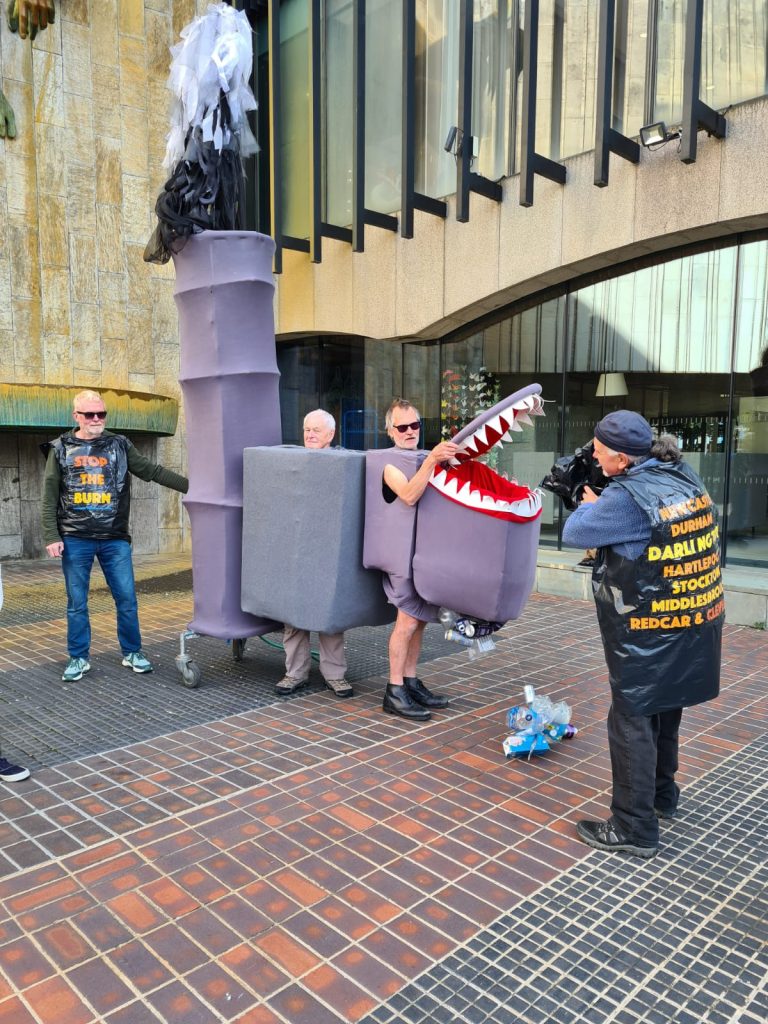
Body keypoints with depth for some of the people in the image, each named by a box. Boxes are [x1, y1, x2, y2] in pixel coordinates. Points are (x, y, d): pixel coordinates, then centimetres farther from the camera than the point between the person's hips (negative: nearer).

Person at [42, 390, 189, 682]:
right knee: (76, 603, 6)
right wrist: (51, 537, -5)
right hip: (75, 540, -1)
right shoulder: (61, 449, 4)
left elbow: (153, 471, 2)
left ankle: (132, 652, 19)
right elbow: (50, 497, 3)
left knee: (127, 598, 4)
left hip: (115, 538, 1)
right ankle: (79, 658, 20)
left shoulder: (119, 446, 6)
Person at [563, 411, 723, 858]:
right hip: (695, 630, 9)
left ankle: (635, 828, 12)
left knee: (632, 724, 3)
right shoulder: (686, 476, 2)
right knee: (664, 712, 24)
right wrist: (605, 503, 8)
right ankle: (663, 794, 42)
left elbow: (574, 533, -12)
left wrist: (590, 505, 7)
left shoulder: (626, 498, -24)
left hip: (648, 637, -9)